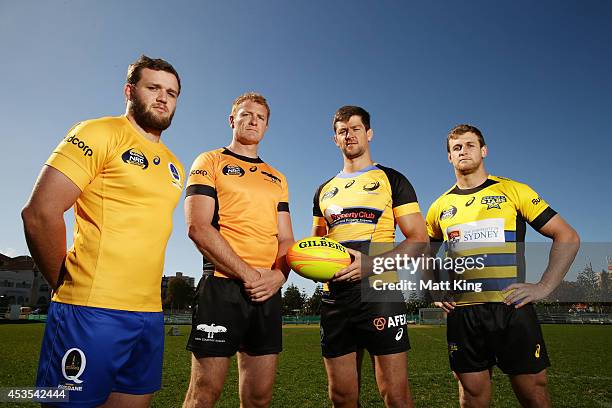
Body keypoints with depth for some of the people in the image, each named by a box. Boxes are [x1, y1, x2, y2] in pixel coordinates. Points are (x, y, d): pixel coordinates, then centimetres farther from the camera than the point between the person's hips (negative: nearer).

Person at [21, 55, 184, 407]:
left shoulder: (174, 167, 16)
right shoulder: (101, 134, -5)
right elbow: (41, 212, -12)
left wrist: (144, 292, 11)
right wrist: (68, 286, -4)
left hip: (151, 315, 7)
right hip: (92, 312, -7)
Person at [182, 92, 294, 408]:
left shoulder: (277, 179, 20)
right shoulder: (210, 163, 4)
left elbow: (286, 238, 15)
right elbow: (197, 227, -9)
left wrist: (278, 276, -6)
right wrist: (248, 273, -14)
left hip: (268, 292, 5)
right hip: (222, 286, -5)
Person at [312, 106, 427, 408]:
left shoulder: (391, 180, 6)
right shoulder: (324, 190, 19)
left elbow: (419, 240, -1)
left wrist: (372, 263, -16)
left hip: (380, 292, -4)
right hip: (334, 296, 4)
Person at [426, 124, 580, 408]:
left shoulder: (513, 190, 4)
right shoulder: (440, 207, 11)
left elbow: (567, 237, 3)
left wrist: (544, 287, -6)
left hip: (512, 308, -2)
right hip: (462, 313, 2)